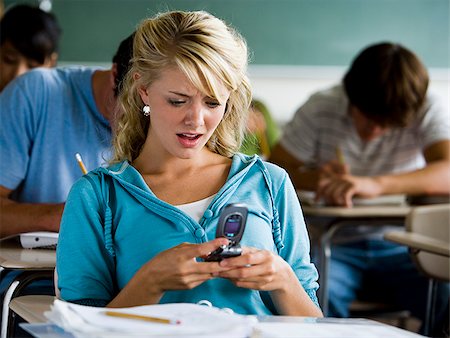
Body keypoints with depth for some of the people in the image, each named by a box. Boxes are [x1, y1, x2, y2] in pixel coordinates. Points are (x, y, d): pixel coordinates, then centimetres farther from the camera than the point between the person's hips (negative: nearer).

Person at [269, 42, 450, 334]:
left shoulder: (426, 111, -8)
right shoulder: (321, 109, -5)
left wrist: (376, 184, -42)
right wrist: (315, 178, -26)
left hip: (399, 247, 1)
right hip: (333, 246, 0)